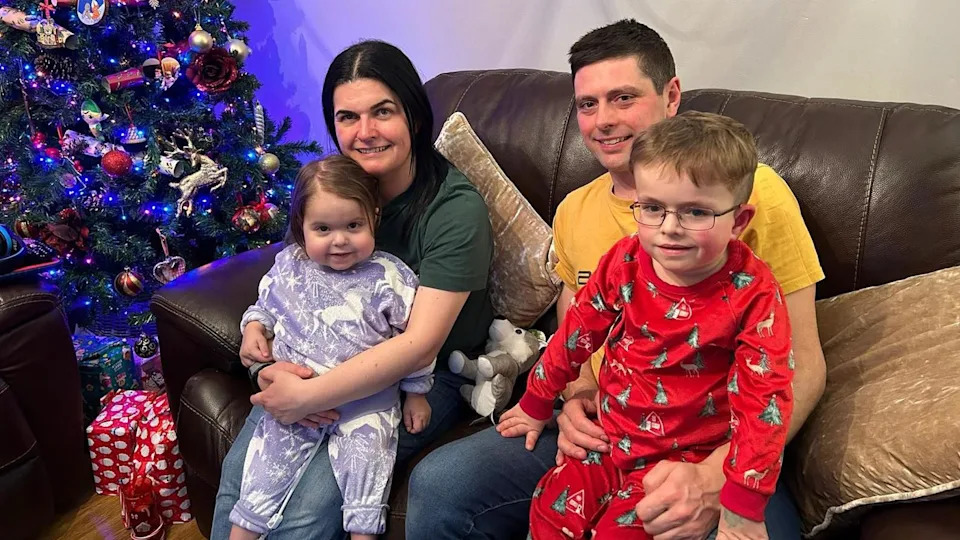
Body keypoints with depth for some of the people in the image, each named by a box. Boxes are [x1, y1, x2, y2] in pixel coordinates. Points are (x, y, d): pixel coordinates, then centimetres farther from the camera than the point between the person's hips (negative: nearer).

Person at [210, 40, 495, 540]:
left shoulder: (456, 207, -21)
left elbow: (420, 345, -24)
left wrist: (306, 396, -26)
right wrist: (282, 369, -16)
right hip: (333, 362, 5)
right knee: (239, 470, -12)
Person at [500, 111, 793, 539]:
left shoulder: (753, 294, -19)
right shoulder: (624, 263, -9)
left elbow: (762, 398, -18)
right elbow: (577, 331, 3)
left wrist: (744, 504, -19)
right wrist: (537, 404, 14)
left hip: (685, 456, -3)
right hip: (609, 434, 4)